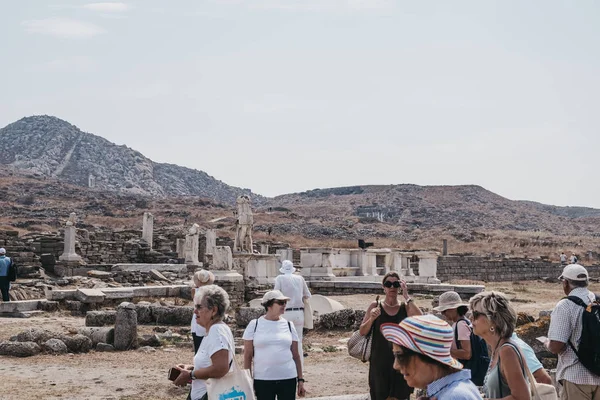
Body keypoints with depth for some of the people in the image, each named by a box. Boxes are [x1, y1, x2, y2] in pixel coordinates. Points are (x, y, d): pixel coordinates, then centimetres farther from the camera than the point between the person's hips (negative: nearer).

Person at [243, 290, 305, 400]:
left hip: (288, 379, 2)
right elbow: (248, 355, 1)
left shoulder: (289, 325, 7)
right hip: (262, 380, -2)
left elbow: (295, 355, 9)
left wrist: (300, 379, 5)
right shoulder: (254, 325, 0)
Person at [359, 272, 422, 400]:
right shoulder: (375, 306, 2)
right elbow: (362, 332, -1)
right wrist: (371, 319, -20)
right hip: (379, 362, 0)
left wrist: (406, 296, -16)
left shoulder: (405, 307, 1)